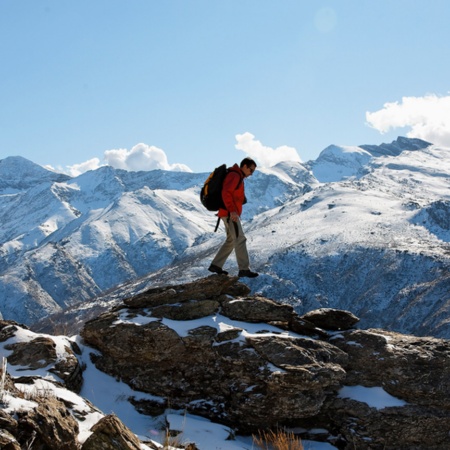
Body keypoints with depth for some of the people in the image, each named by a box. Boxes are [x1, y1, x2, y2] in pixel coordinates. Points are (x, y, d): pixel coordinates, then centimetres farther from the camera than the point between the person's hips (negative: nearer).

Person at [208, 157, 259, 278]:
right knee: (240, 239, -13)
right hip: (230, 214, -11)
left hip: (230, 214, 11)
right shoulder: (234, 176, -12)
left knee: (231, 241, 13)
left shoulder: (238, 177, 20)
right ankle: (244, 269, -16)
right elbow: (226, 193, -23)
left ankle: (216, 265, 16)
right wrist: (232, 211, -29)